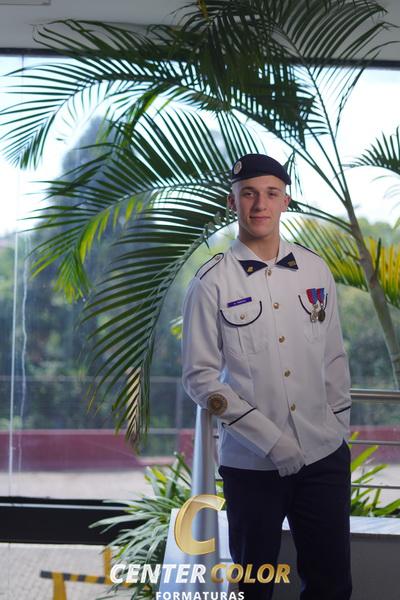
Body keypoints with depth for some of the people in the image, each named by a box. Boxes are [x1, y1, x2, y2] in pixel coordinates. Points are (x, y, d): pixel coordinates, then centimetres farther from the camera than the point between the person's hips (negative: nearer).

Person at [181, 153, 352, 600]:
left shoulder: (315, 270, 5)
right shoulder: (211, 282, -6)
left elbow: (334, 358, 12)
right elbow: (199, 377, -8)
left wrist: (340, 429, 8)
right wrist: (269, 437, -14)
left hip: (325, 456, 3)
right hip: (251, 462, -3)